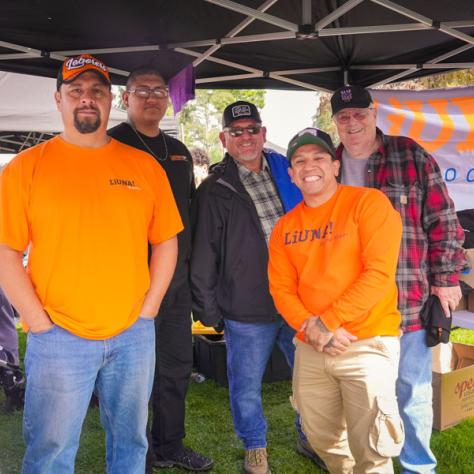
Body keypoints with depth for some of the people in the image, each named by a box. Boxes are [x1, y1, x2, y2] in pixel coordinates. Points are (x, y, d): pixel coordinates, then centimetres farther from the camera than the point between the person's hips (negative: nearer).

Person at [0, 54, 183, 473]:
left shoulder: (144, 166, 5)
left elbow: (166, 242, 8)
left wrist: (147, 312, 1)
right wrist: (40, 323, -9)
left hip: (134, 336, 3)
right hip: (59, 338, -2)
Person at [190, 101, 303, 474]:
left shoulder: (287, 172, 7)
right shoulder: (214, 190, -3)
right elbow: (202, 257, -2)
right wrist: (207, 310, -1)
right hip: (247, 310, -3)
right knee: (247, 387, 10)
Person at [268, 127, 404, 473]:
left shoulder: (369, 202, -7)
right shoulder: (285, 227, 10)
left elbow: (380, 273, -15)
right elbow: (281, 288, 5)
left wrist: (328, 321, -17)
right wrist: (310, 328, -13)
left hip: (368, 344, -5)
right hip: (310, 349, 5)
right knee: (321, 438, 17)